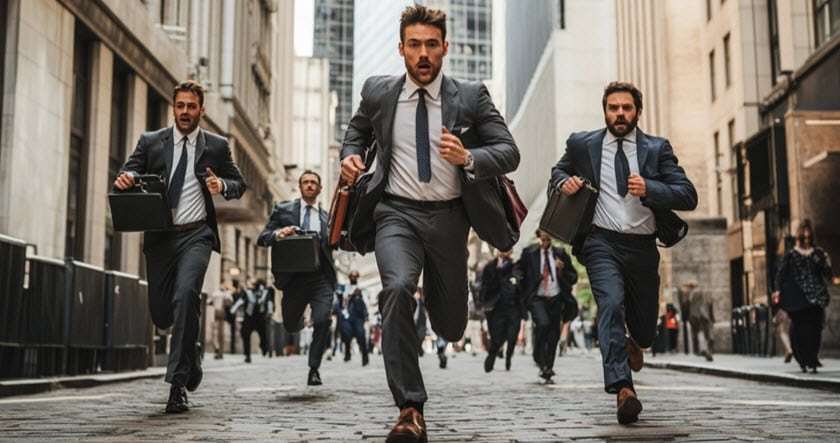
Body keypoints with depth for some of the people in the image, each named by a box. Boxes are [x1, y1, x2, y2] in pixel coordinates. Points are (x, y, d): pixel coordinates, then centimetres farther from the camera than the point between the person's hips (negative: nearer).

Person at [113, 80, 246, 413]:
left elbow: (239, 184, 9)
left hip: (196, 235, -3)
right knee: (161, 313, 6)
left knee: (185, 295, -25)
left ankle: (178, 384, -18)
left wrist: (222, 185, -14)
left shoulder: (217, 146, 5)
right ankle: (190, 349, 41)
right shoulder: (150, 142, 7)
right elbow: (127, 176, 5)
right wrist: (124, 180, -19)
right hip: (159, 237, 3)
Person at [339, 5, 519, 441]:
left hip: (449, 216, 1)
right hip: (397, 213, 0)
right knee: (397, 288, -31)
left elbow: (509, 151, -5)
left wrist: (468, 158, -25)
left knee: (450, 327, 11)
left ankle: (437, 292, 52)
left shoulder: (471, 96, -2)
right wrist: (350, 154, 1)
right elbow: (357, 129, 23)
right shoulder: (378, 92, 3)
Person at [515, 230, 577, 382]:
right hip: (537, 298, -3)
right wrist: (519, 276, -11)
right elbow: (518, 268, 12)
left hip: (556, 299, 3)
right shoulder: (529, 253, 3)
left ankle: (548, 369, 20)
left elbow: (573, 277, 11)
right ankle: (539, 359, -6)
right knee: (543, 323, -28)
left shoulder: (560, 254, 8)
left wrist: (562, 271, -9)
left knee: (554, 335, 5)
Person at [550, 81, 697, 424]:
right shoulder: (582, 144, 5)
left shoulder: (657, 148, 4)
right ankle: (623, 389, -30)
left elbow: (688, 196, -3)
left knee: (646, 329, 10)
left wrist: (649, 188, -21)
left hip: (642, 247, 2)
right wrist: (563, 181, -1)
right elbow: (558, 170, 24)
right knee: (611, 304, -27)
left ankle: (634, 343, 49)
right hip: (602, 243, -1)